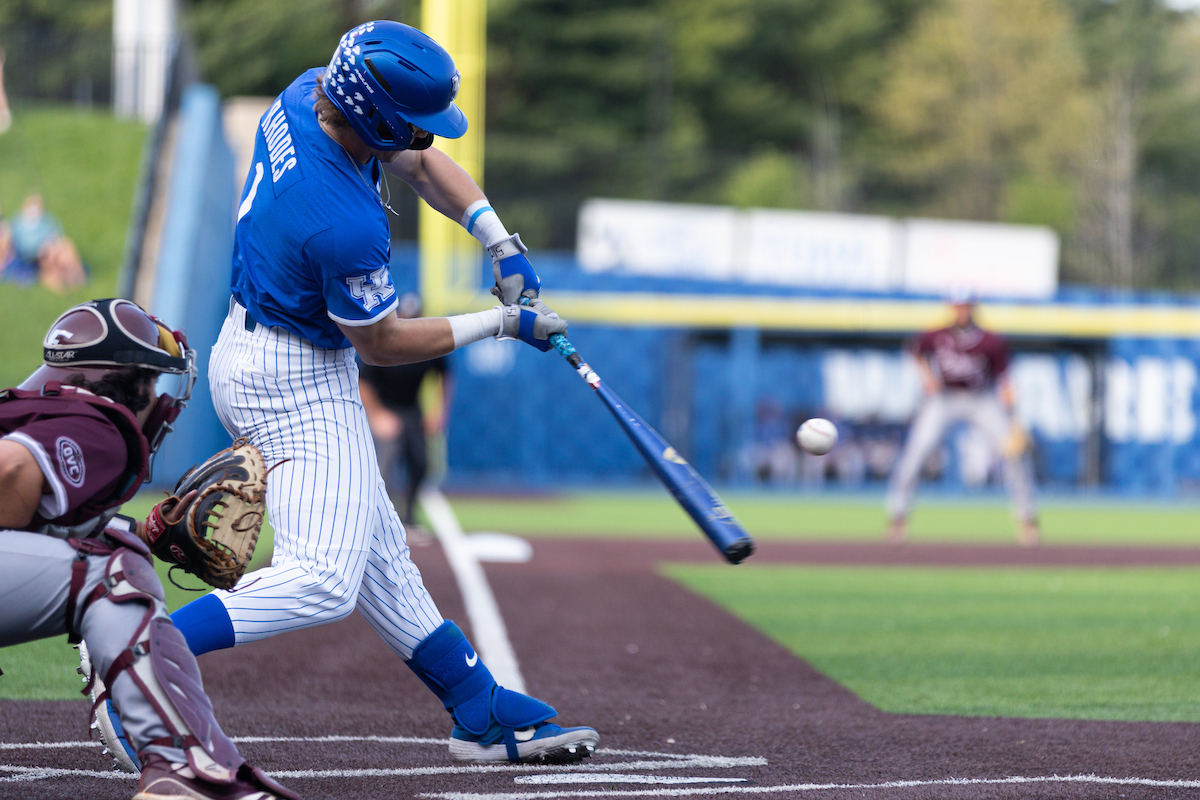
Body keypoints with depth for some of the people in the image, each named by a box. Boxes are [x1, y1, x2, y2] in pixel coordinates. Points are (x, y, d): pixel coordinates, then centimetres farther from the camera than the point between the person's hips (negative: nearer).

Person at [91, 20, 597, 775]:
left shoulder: (308, 94, -6)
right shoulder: (346, 225, -31)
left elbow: (422, 163, 11)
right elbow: (383, 343, -14)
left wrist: (500, 242, -1)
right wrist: (499, 324, -5)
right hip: (298, 383, -11)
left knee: (377, 554, 15)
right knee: (321, 579, -18)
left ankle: (484, 713, 23)